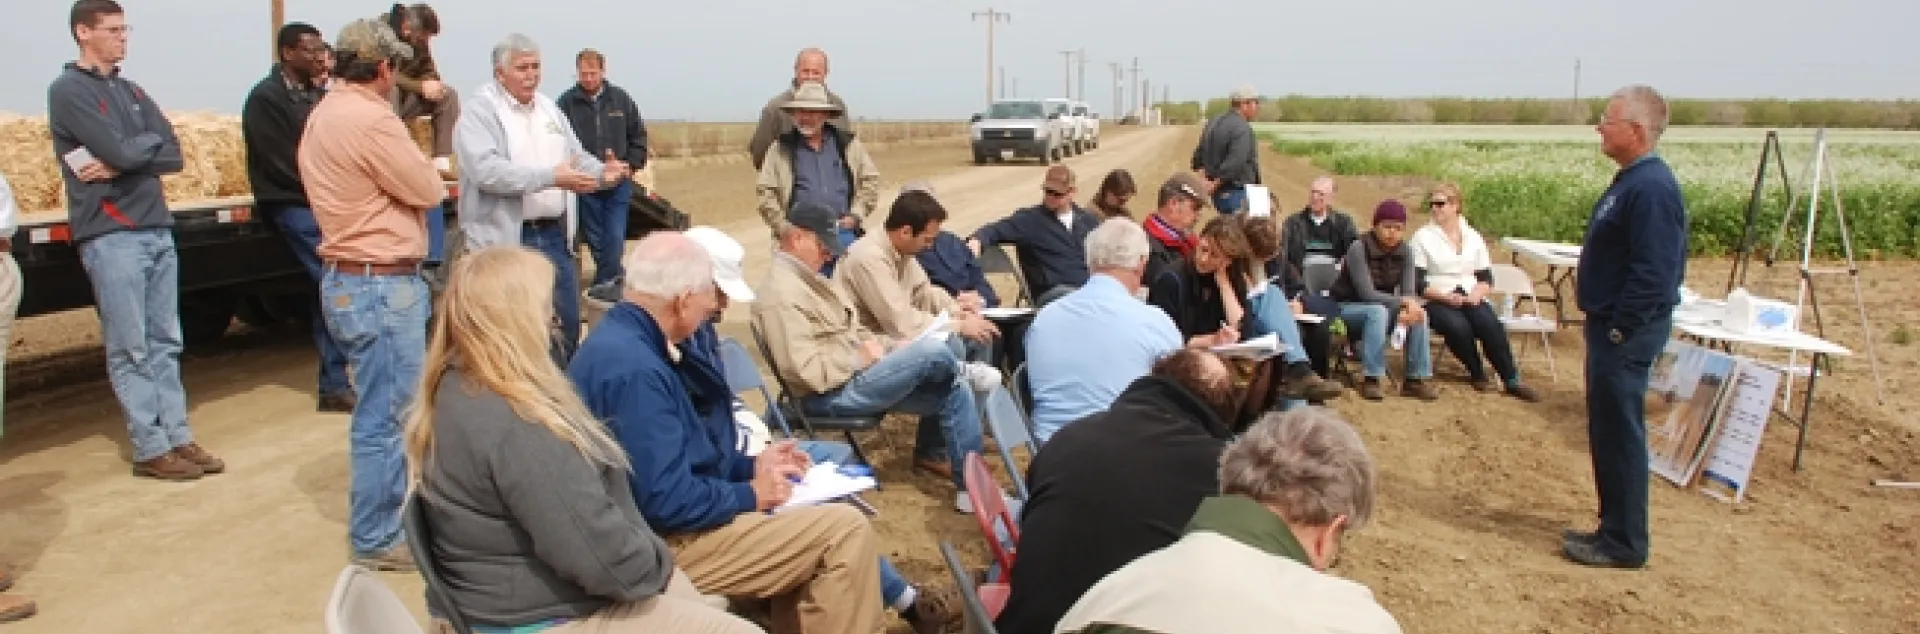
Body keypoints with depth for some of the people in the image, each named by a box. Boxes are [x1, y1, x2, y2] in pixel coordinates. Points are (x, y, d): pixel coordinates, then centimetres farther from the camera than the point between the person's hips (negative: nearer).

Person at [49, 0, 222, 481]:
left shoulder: (131, 91, 16)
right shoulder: (68, 90, -4)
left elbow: (174, 156, 5)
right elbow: (121, 152, -16)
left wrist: (120, 161, -10)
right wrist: (151, 139, 3)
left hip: (157, 229, 7)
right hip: (110, 236, -6)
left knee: (164, 344, 9)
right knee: (130, 351, -1)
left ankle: (178, 437, 14)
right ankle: (151, 449, 4)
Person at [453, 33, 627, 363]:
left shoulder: (550, 109, 14)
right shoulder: (480, 111, -7)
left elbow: (578, 158, 17)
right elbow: (486, 170, -22)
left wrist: (602, 172, -6)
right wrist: (551, 177, -28)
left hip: (554, 234, 6)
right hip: (505, 238, -6)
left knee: (566, 324, 12)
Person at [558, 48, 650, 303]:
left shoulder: (621, 99, 3)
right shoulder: (567, 102, -4)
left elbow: (638, 136, 9)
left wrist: (630, 165, -2)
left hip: (618, 183, 0)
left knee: (615, 236, -5)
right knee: (595, 238, 9)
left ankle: (603, 282, 2)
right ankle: (614, 277, 23)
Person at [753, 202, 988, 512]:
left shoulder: (805, 277, 13)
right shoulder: (782, 294, -20)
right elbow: (810, 372, -26)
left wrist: (890, 346, 5)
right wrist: (864, 358, -16)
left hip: (856, 373, 10)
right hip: (834, 392, -10)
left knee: (954, 391, -1)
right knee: (932, 352, -23)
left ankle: (969, 482, 5)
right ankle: (961, 372, 14)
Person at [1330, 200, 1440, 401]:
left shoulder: (1405, 251, -4)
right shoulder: (1359, 248, -20)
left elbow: (1408, 291, -9)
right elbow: (1366, 293, -26)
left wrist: (1408, 308, -33)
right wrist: (1403, 302, -34)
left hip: (1384, 305, 5)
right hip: (1350, 307, -5)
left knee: (1419, 313, -21)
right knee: (1378, 311, -36)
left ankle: (1417, 379, -15)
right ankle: (1371, 380, -33)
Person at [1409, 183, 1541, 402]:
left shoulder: (1473, 238, 13)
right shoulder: (1422, 238, 2)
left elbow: (1486, 278, 13)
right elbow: (1417, 282, -5)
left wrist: (1477, 294, -9)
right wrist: (1446, 296, -18)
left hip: (1471, 299, 3)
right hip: (1437, 301, -3)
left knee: (1491, 325, -27)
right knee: (1458, 326, -32)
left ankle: (1511, 379, -21)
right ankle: (1478, 375, -10)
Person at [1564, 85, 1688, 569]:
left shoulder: (1651, 187, -20)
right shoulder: (1632, 179, 12)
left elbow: (1654, 274, -25)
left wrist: (1619, 331, -20)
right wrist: (1607, 326, 16)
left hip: (1626, 333, -10)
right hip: (1612, 324, 10)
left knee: (1619, 435, -2)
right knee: (1609, 432, 17)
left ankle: (1624, 543, 9)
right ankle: (1616, 528, 28)